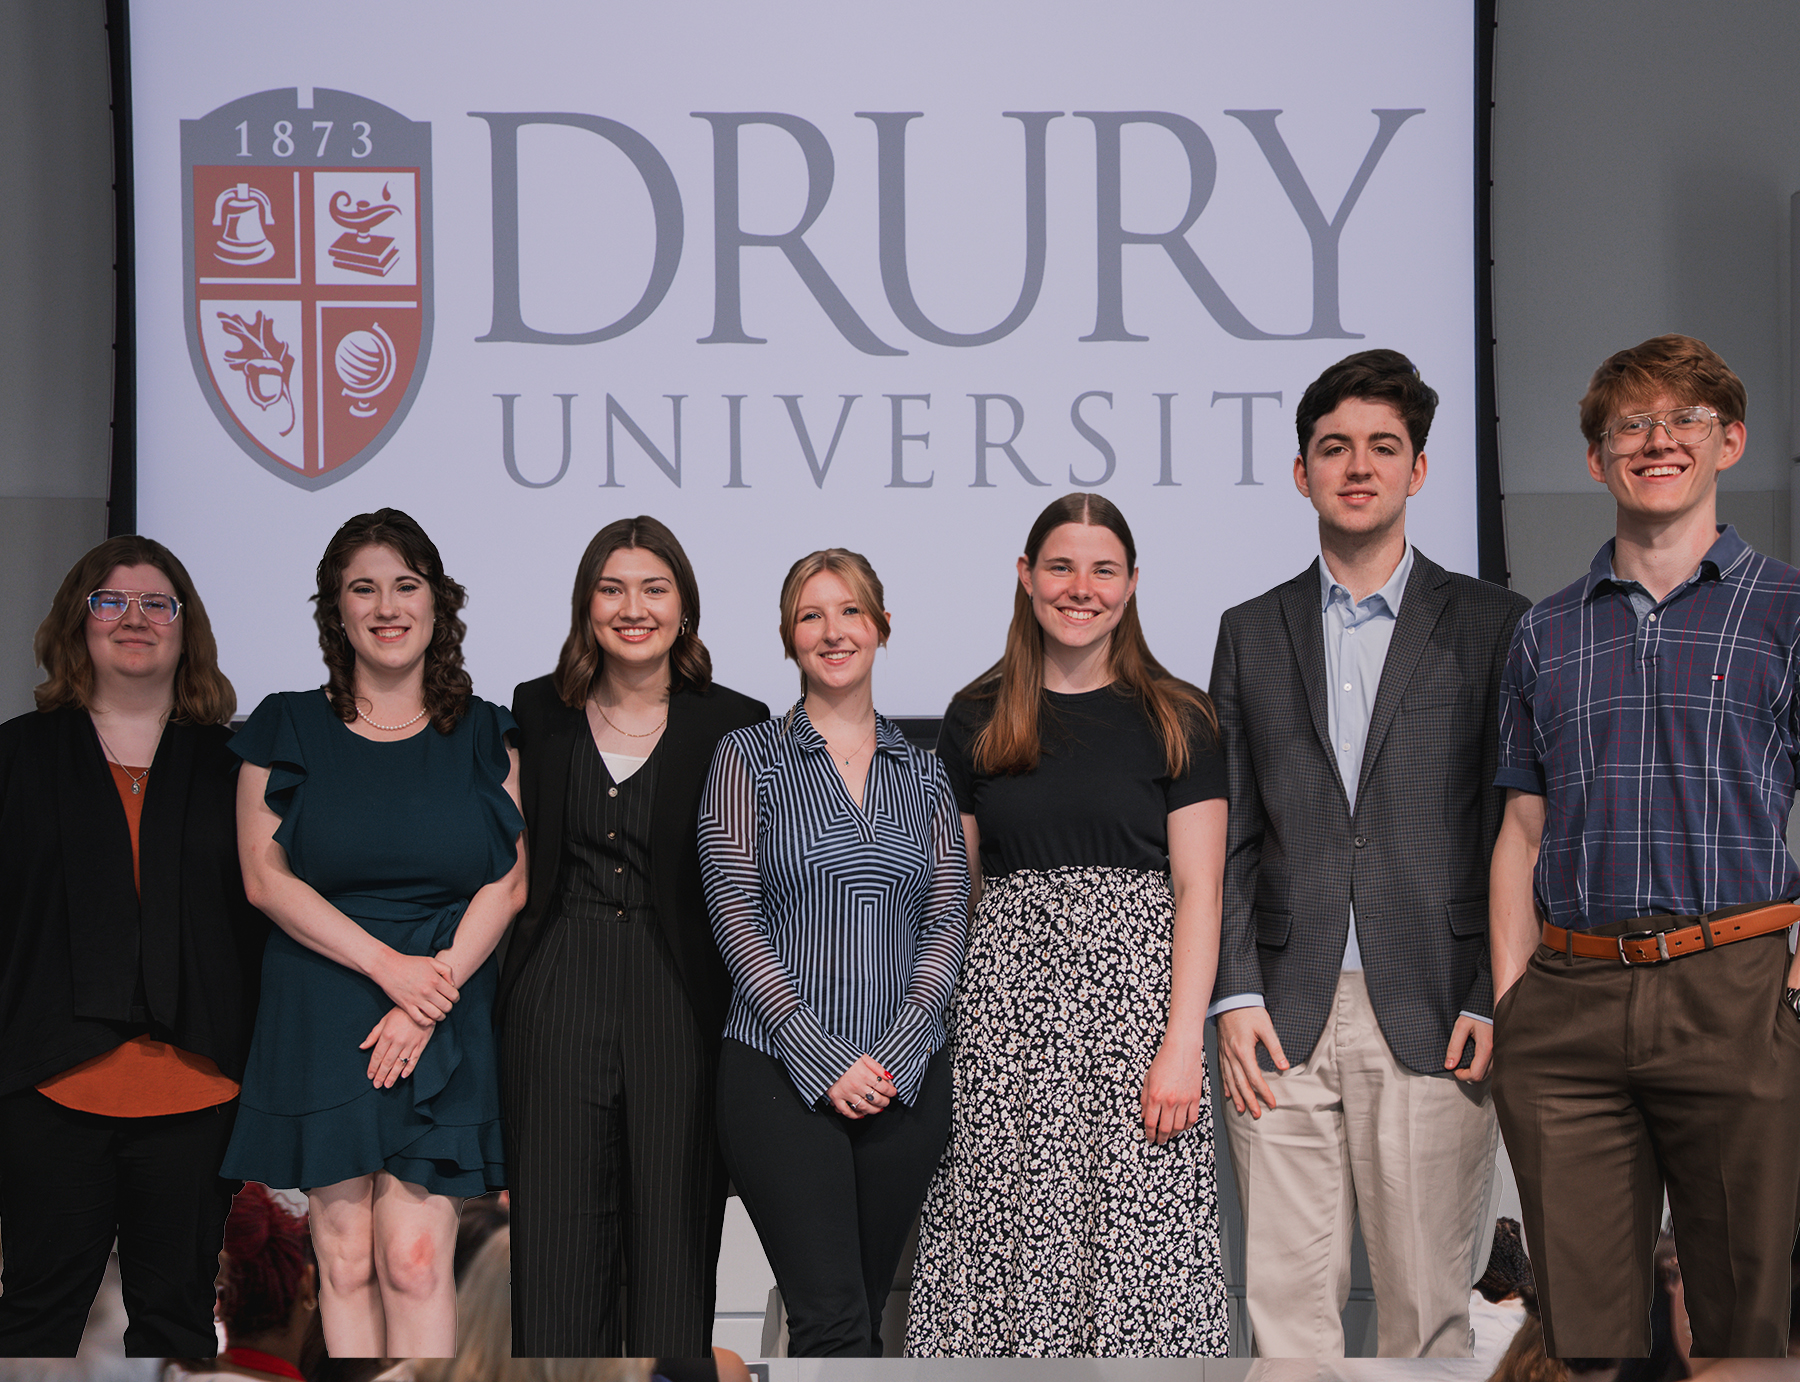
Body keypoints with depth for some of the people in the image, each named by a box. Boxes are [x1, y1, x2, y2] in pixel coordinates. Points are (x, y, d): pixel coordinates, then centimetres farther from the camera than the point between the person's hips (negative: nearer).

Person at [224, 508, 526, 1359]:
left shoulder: (483, 737, 10)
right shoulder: (288, 730, 7)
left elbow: (508, 881, 2)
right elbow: (265, 877, -2)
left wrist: (431, 995, -11)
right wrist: (388, 965, -12)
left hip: (443, 1027, 0)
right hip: (321, 1020, 0)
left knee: (415, 1258, -9)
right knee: (345, 1260, 0)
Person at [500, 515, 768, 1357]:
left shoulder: (733, 726, 0)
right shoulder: (535, 714, 6)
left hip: (681, 1003, -1)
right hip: (557, 1000, 1)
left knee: (675, 1234, 4)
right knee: (556, 1237, 4)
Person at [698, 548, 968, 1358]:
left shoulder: (922, 773, 14)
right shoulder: (749, 758, 4)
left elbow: (947, 919, 6)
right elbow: (735, 918, -4)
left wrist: (896, 1052, -9)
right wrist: (824, 1058, -13)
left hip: (905, 1078, 3)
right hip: (782, 1076, -3)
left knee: (863, 1311, 7)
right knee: (834, 1324, -12)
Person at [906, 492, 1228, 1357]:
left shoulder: (1175, 721, 3)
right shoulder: (976, 720, 9)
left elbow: (1197, 889, -1)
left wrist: (1182, 1047, -11)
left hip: (1134, 993, -2)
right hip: (1004, 1003, 2)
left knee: (1133, 1243, -5)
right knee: (1006, 1242, 0)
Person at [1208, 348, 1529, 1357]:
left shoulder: (1492, 624, 6)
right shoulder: (1252, 633, 14)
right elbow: (1227, 835, 11)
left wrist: (1494, 1004, -6)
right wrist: (1234, 996, 0)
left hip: (1433, 1019, -2)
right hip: (1282, 1022, 2)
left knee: (1428, 1306, 1)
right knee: (1287, 1301, 3)